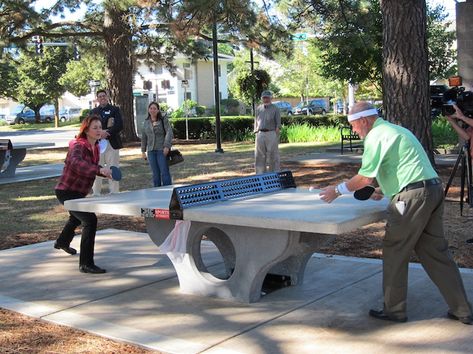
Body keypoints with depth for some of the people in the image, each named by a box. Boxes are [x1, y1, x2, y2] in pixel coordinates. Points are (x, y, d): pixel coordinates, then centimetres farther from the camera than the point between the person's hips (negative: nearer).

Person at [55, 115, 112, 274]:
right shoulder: (78, 146, -24)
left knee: (77, 217, 33)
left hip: (78, 192, 10)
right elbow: (76, 163, -47)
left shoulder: (95, 147, 2)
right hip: (67, 191, -10)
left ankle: (62, 242, 64)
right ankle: (86, 264, -18)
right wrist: (99, 170, -60)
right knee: (90, 220, -22)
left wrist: (104, 172, -2)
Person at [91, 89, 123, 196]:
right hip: (97, 143, 2)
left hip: (112, 144, -2)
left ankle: (114, 194, 6)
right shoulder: (94, 111, 14)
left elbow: (120, 125, -5)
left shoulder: (115, 110, 8)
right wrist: (100, 133, -17)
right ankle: (96, 194, 10)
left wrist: (106, 132, -16)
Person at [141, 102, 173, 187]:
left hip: (162, 150, -4)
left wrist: (167, 146, -18)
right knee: (155, 174, 6)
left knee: (164, 173, -6)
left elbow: (169, 132, -8)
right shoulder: (146, 122, 13)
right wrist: (143, 151, 16)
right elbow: (144, 137, 19)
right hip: (151, 151, 4)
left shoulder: (163, 119, 0)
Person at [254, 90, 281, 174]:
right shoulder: (259, 109, 13)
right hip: (260, 134, 4)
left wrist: (276, 137, -11)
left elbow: (278, 124, -3)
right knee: (259, 156, 4)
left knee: (273, 155, -1)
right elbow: (256, 122, 15)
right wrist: (256, 135, 7)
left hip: (271, 133, -4)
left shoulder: (275, 109, 0)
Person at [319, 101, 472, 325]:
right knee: (435, 252, 13)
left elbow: (366, 178, -13)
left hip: (413, 196, -10)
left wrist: (338, 190, -1)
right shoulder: (395, 130, 23)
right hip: (433, 189, 10)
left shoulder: (376, 136, -8)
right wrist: (383, 190, 29)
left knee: (394, 252, 3)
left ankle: (394, 310, 12)